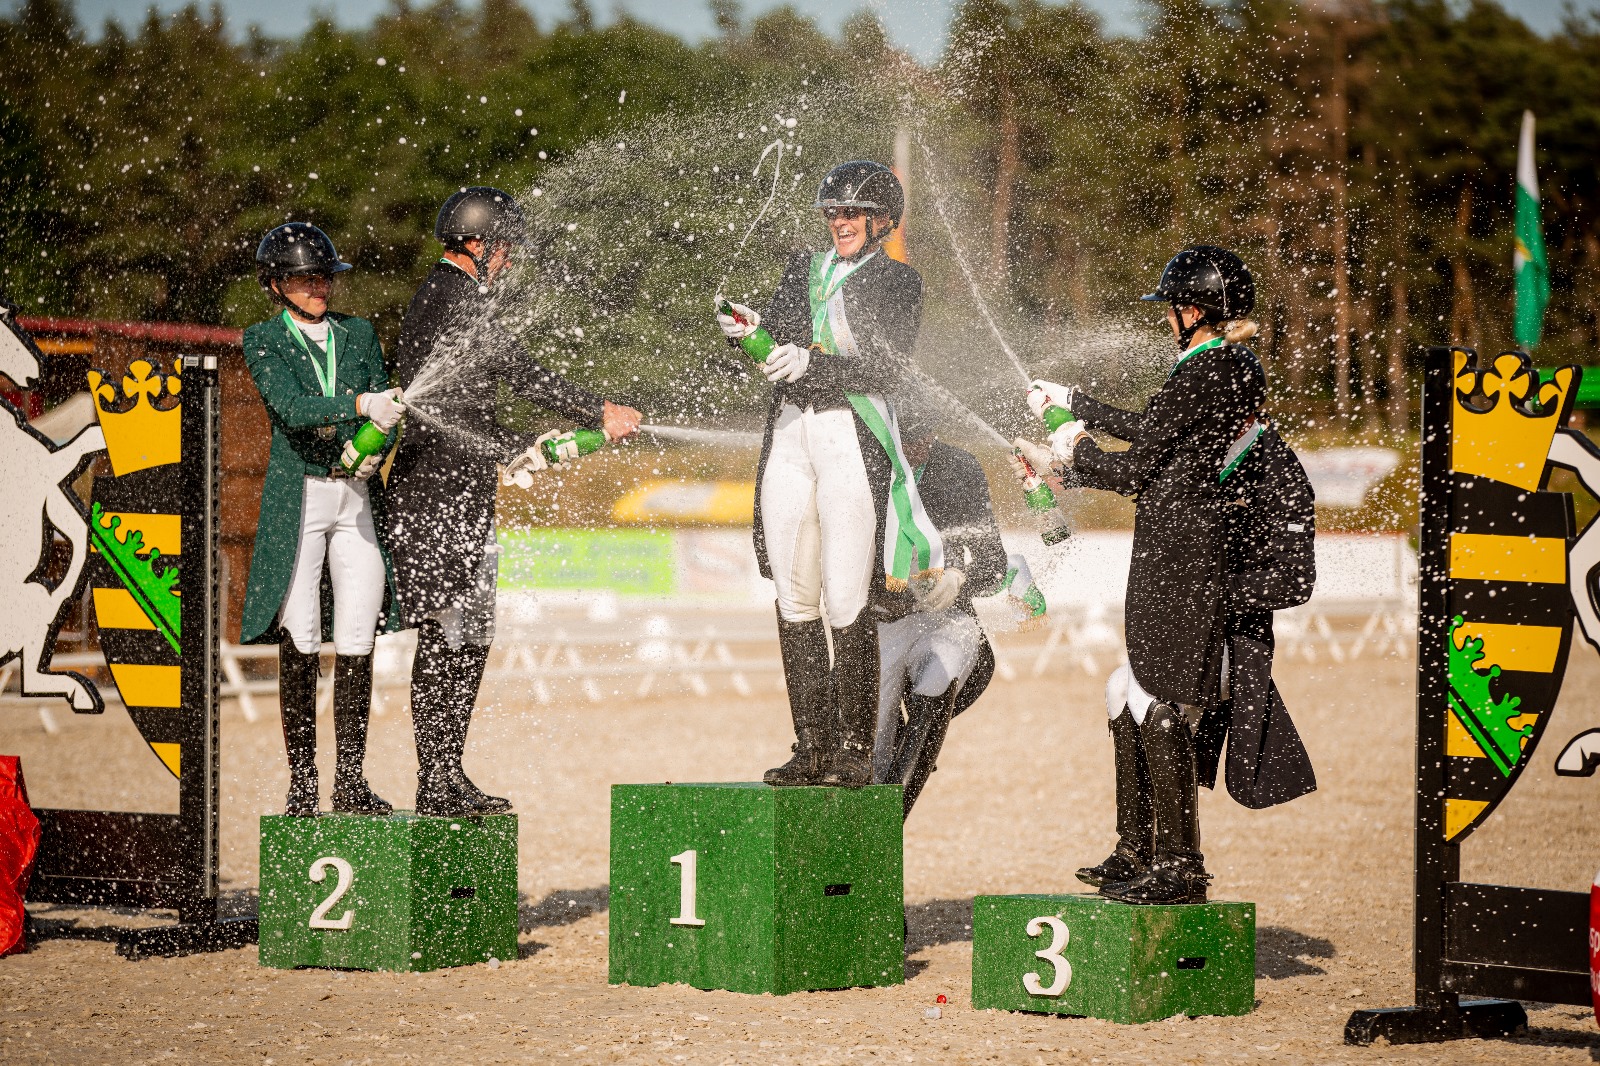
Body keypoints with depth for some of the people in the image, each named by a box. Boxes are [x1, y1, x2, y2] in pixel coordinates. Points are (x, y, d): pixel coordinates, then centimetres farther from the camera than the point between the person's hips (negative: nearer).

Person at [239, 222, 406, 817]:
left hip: (359, 497, 3)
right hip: (298, 496, -3)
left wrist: (370, 450, -11)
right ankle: (301, 783, 0)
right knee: (299, 645, -5)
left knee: (357, 644, 0)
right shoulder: (264, 341, 1)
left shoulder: (358, 334, 14)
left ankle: (350, 783, 5)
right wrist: (360, 406, -31)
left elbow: (386, 415, 11)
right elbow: (290, 406, -16)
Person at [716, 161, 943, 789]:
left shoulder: (898, 283, 4)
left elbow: (886, 369, -8)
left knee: (846, 602, -10)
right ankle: (811, 749, 6)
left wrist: (813, 363, -21)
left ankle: (855, 750, -6)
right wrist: (748, 333, -8)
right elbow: (778, 349, 14)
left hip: (853, 436, -5)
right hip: (790, 432, 5)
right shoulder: (804, 270, 20)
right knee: (794, 599, 2)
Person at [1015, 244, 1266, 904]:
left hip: (1176, 547, -10)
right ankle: (1136, 850, 22)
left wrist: (1065, 460, 6)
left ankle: (1180, 867, -9)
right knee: (1132, 702, 15)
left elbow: (1135, 468, -11)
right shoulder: (1237, 369, 15)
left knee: (1157, 707, -9)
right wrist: (1071, 400, 35)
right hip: (1199, 536, 10)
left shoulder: (1203, 374, -15)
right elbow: (1149, 429, 26)